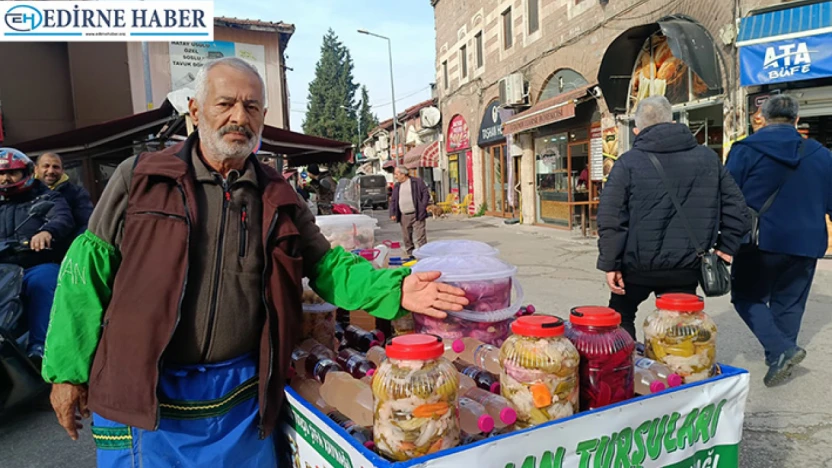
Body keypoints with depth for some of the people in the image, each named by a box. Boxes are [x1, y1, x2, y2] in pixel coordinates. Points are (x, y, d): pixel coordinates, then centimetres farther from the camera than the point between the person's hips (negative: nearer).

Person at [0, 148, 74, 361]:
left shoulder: (47, 198, 16)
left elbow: (63, 218, -6)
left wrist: (48, 231, -31)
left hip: (38, 266, -4)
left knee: (41, 282, -39)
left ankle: (39, 347, -41)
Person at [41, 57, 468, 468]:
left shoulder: (278, 198, 4)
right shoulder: (139, 177, -3)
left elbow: (326, 264, 4)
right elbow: (90, 269, -1)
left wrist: (394, 289, -12)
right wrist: (68, 370, -2)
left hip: (241, 395, 2)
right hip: (144, 397, -1)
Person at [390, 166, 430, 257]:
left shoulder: (417, 182, 0)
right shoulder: (396, 186, 15)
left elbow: (426, 194, -3)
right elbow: (393, 200, 15)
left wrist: (423, 208, -11)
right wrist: (392, 213, 4)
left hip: (416, 215, -5)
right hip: (404, 216, 5)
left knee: (420, 236, -7)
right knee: (407, 237, 8)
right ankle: (410, 254, 19)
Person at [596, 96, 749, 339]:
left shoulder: (628, 162, -7)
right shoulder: (708, 158, 6)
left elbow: (611, 217, -13)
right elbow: (735, 207, 8)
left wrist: (610, 263, -8)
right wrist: (725, 247, 14)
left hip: (638, 265, -2)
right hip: (686, 267, 3)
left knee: (620, 318, 21)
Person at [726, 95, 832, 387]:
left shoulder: (746, 150, -6)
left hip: (760, 241, -4)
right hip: (804, 244, 4)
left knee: (747, 297, 11)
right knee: (788, 304, 15)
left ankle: (781, 350, -7)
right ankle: (779, 361, 21)